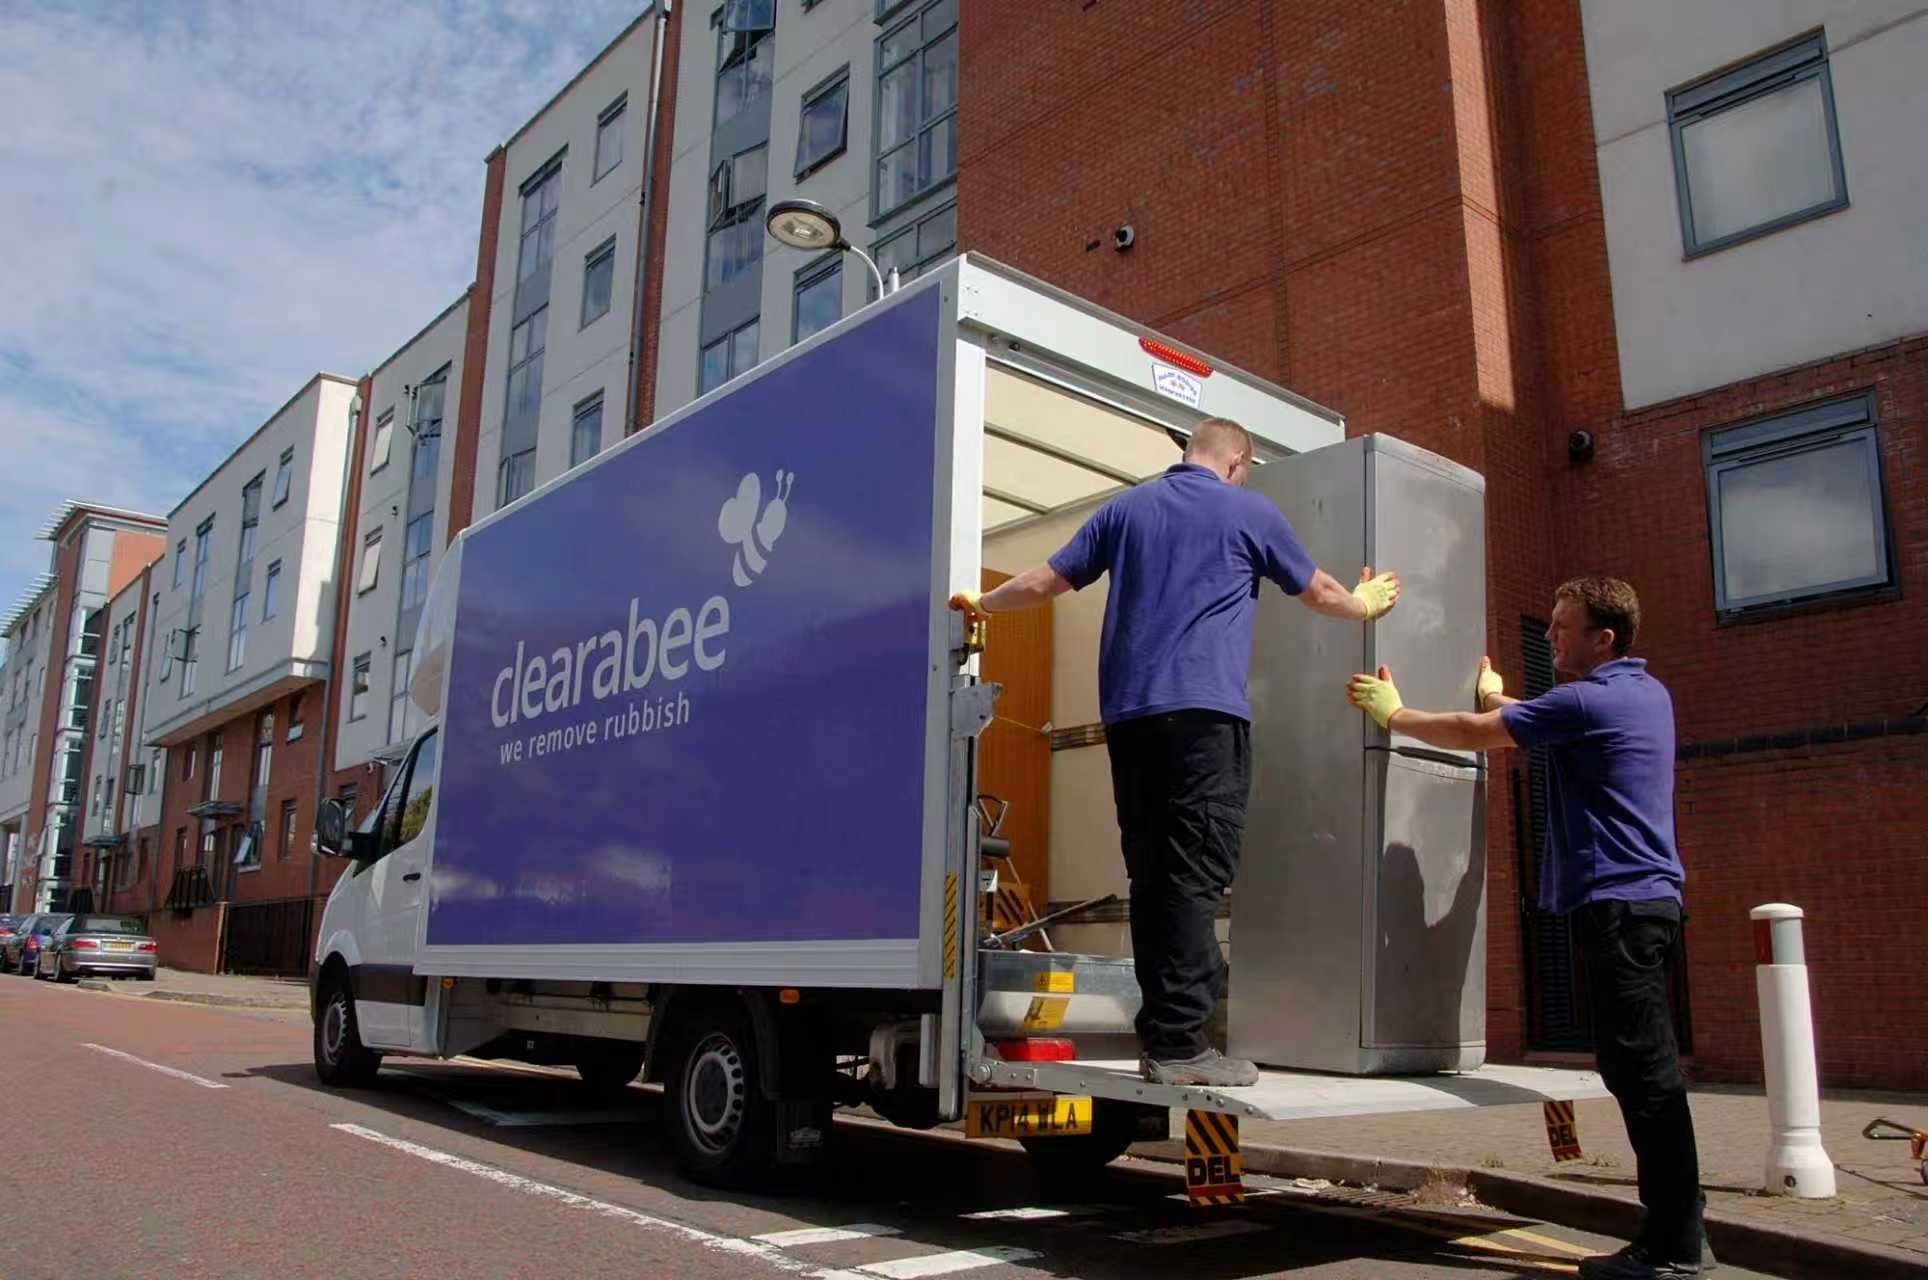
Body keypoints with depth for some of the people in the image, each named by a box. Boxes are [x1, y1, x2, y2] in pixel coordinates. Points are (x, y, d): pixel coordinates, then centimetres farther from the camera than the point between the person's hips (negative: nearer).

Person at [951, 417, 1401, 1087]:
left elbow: (1045, 582, 18)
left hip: (1128, 713, 5)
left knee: (1152, 875, 7)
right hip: (1205, 711, -5)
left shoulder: (1126, 507, 17)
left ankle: (1161, 1035, 9)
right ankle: (1179, 1043, -10)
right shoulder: (1249, 511, 8)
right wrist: (1365, 605, 42)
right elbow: (1320, 592, 21)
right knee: (1196, 877, -7)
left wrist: (982, 604, 36)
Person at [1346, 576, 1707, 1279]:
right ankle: (1676, 1216, 20)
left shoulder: (1589, 700, -13)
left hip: (1618, 901, -10)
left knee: (1643, 1068, -8)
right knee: (1639, 1065, 13)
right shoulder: (1648, 693, 16)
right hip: (1645, 898, 10)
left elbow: (1471, 733, -8)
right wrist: (1501, 699, 42)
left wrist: (1392, 713, 4)